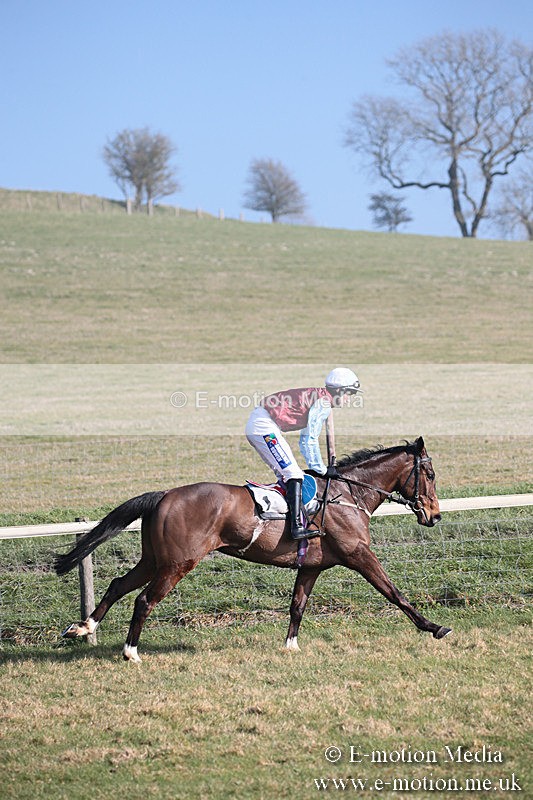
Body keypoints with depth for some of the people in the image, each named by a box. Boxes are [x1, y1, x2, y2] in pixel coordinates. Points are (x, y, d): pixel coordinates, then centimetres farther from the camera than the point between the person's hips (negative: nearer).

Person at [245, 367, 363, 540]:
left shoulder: (316, 397, 22)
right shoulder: (323, 402, -9)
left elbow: (305, 439, 27)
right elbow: (311, 440, -11)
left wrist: (316, 467, 25)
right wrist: (322, 469, -2)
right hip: (264, 427, -11)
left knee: (284, 474, 19)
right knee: (293, 474, -13)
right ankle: (297, 526, -20)